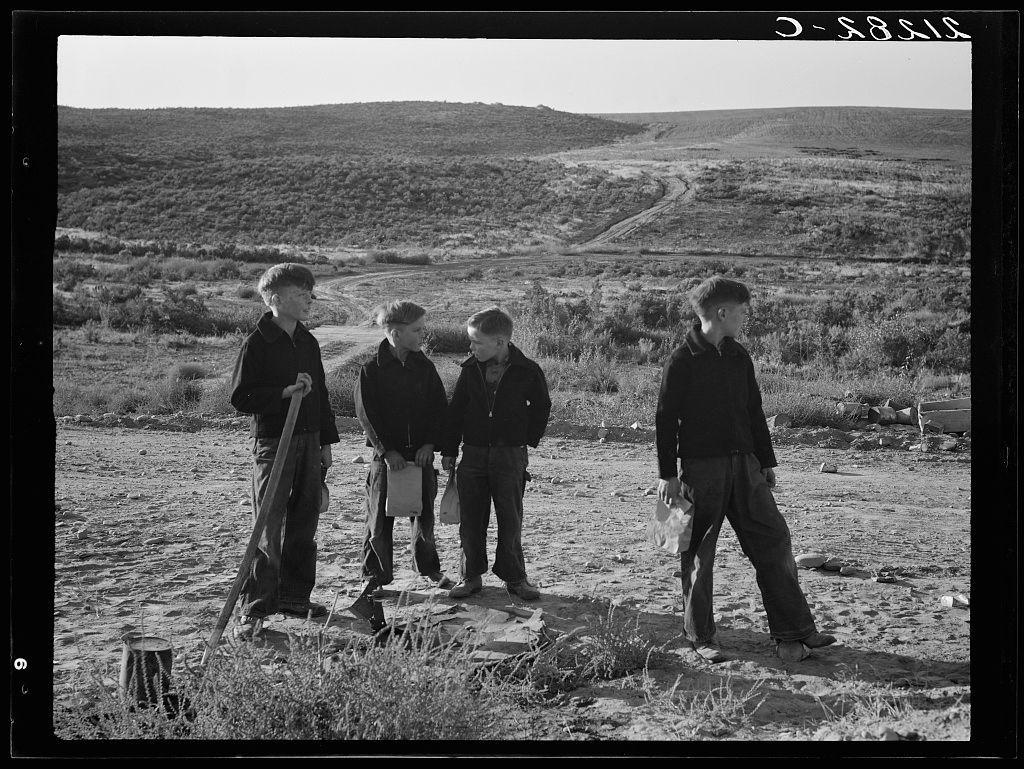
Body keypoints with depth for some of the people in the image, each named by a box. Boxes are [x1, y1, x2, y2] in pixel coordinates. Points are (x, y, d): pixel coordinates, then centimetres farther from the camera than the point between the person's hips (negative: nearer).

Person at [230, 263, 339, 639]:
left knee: (304, 523, 12)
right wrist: (285, 392, -22)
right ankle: (253, 609, -4)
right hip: (273, 442, -7)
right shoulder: (258, 343, -9)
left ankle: (294, 596, 25)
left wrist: (325, 442, 17)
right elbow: (240, 397, -13)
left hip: (308, 442, 7)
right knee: (268, 528, -8)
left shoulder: (308, 342, 13)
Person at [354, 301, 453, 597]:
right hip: (386, 456, -3)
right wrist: (386, 451, -15)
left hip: (421, 453, 3)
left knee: (424, 516, 9)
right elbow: (366, 415, -8)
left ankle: (429, 569, 27)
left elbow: (440, 408, 6)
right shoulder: (371, 370, -5)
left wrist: (429, 444, -6)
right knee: (379, 520, 2)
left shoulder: (424, 367, 6)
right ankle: (375, 575, 16)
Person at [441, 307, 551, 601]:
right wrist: (449, 450, 8)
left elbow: (542, 407, 9)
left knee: (511, 520, 3)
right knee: (471, 520, 5)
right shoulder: (471, 369, 1)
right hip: (473, 453, 2)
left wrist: (529, 441, 4)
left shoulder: (527, 372, -7)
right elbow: (456, 410, 8)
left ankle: (514, 577, 16)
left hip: (511, 455, -2)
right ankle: (471, 576, 18)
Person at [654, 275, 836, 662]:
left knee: (773, 541, 5)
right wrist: (667, 474, -10)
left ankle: (793, 628, 12)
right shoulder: (682, 361, -8)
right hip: (701, 467, -6)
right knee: (698, 553, 1)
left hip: (744, 463, 6)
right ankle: (700, 637, 13)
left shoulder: (739, 357, 12)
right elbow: (665, 420, -8)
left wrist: (766, 462, 17)